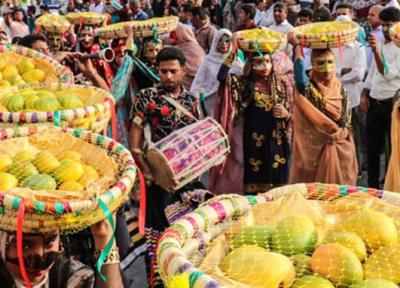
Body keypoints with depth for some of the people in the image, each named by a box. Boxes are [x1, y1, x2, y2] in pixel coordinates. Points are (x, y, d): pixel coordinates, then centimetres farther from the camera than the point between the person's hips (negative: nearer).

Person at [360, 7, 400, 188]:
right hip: (374, 102, 7)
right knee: (372, 148, 12)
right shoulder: (380, 45, 13)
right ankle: (373, 186, 24)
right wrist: (364, 95, 9)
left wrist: (376, 51, -28)